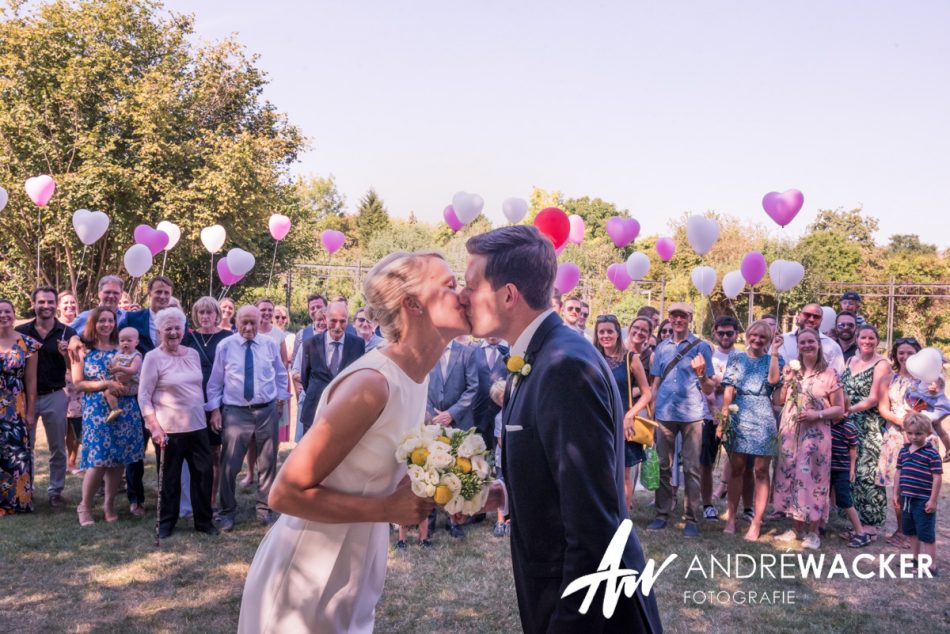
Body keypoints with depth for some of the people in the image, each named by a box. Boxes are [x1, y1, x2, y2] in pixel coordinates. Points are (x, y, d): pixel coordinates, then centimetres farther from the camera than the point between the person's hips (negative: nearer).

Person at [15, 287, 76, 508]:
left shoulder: (67, 333, -1)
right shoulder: (21, 332, 0)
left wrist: (65, 354, -19)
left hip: (55, 396, 0)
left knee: (58, 448, 7)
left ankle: (55, 491, 19)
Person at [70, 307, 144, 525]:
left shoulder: (121, 348, 10)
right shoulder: (83, 350, 2)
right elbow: (78, 383, -5)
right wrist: (106, 384, -15)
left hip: (124, 410, 3)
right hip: (97, 411, -3)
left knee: (119, 460, 5)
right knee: (98, 460, -7)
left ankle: (109, 504, 21)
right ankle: (84, 506, 12)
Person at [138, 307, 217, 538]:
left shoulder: (193, 354, 7)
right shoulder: (153, 357, -8)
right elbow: (143, 396, -9)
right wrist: (155, 427, -15)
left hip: (197, 425, 5)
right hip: (169, 429, -4)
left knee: (204, 473, 7)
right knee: (170, 477, 9)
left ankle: (204, 521, 21)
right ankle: (166, 523, 25)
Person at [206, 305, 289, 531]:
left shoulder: (270, 344, 2)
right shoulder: (225, 346, -3)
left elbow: (281, 375, 15)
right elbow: (215, 381, 3)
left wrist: (280, 399, 11)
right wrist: (215, 409, -1)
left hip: (267, 411, 2)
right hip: (235, 412, -2)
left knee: (268, 464, 10)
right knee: (230, 465, -1)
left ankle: (264, 510, 25)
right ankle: (227, 512, 18)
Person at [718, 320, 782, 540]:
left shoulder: (774, 360, 8)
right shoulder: (736, 359, 11)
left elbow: (773, 379, -13)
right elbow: (728, 390, 4)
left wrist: (775, 351, -11)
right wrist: (723, 416, -4)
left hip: (763, 419, -1)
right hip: (738, 417, 1)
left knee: (761, 471, -1)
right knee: (736, 468, 5)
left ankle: (756, 523, 3)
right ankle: (731, 518, 13)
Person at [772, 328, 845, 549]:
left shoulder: (829, 373, -2)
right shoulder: (790, 369, 9)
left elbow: (839, 409, 0)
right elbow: (779, 399, 2)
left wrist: (817, 414, -16)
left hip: (815, 435, -4)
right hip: (789, 432, 4)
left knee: (812, 478, -1)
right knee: (790, 477, 6)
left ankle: (812, 532, 12)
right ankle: (797, 528, 20)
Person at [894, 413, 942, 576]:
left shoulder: (932, 453, -13)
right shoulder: (904, 450, 6)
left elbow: (937, 478, -13)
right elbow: (899, 472, 14)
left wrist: (933, 500, -15)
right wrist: (896, 493, 14)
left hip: (923, 500, -7)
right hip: (907, 498, 7)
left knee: (927, 534, 0)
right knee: (911, 531, 19)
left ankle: (931, 566, 8)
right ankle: (916, 559, 34)